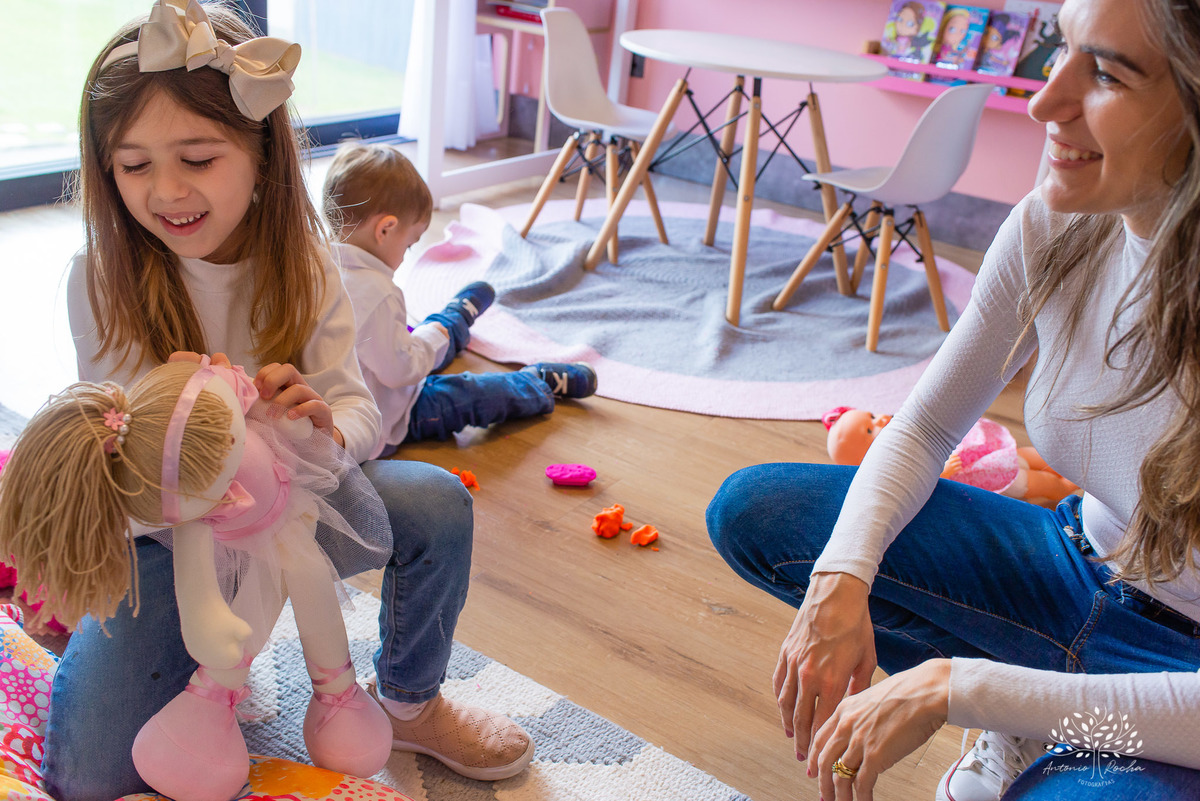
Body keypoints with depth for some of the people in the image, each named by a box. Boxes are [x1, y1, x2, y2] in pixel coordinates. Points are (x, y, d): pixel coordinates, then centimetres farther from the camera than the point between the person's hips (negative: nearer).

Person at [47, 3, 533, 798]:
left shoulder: (301, 263, -11)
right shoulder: (102, 278, -16)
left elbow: (361, 412, -13)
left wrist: (326, 425, -39)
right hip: (160, 532, -1)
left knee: (437, 501, -24)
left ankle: (410, 704, 2)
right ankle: (206, 635, 17)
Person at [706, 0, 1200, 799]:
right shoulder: (1051, 229, -16)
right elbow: (923, 430, -4)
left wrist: (954, 687, -31)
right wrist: (842, 577, -22)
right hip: (1081, 568, 5)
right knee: (752, 508, -6)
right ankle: (1025, 728, 3)